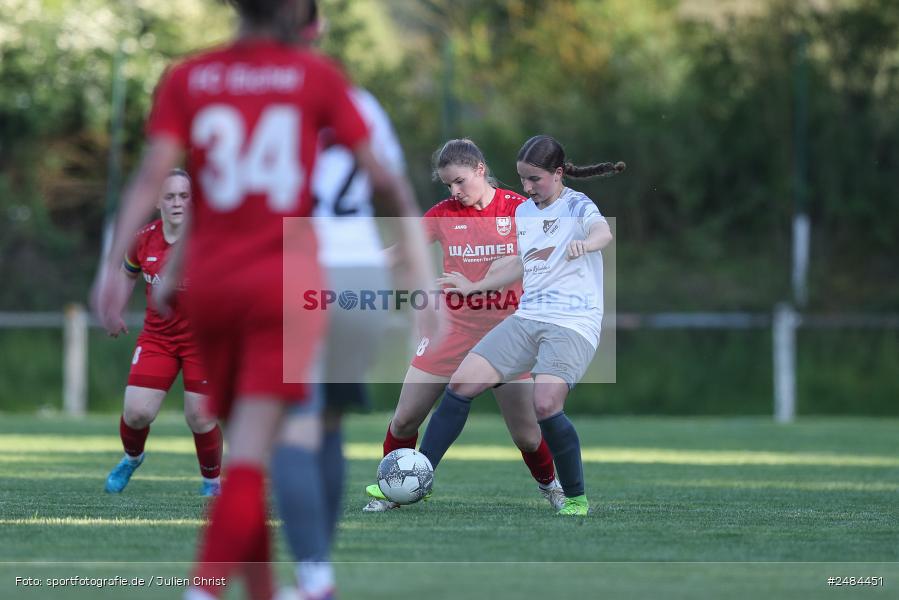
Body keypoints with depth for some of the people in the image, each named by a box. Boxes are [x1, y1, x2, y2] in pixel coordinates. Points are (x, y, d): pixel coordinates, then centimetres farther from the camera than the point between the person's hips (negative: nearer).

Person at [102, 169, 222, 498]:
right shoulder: (145, 239, -3)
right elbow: (128, 271, 18)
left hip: (202, 336, -3)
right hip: (157, 335, 3)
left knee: (199, 418, -8)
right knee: (136, 412, -6)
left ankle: (212, 481, 20)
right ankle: (132, 457, 29)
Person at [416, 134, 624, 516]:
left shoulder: (577, 206, -6)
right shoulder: (523, 212, 15)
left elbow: (604, 231, -30)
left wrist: (585, 243, -53)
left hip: (573, 323, -7)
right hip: (528, 317, 7)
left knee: (545, 405, -27)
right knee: (461, 384, -5)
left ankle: (576, 498, -7)